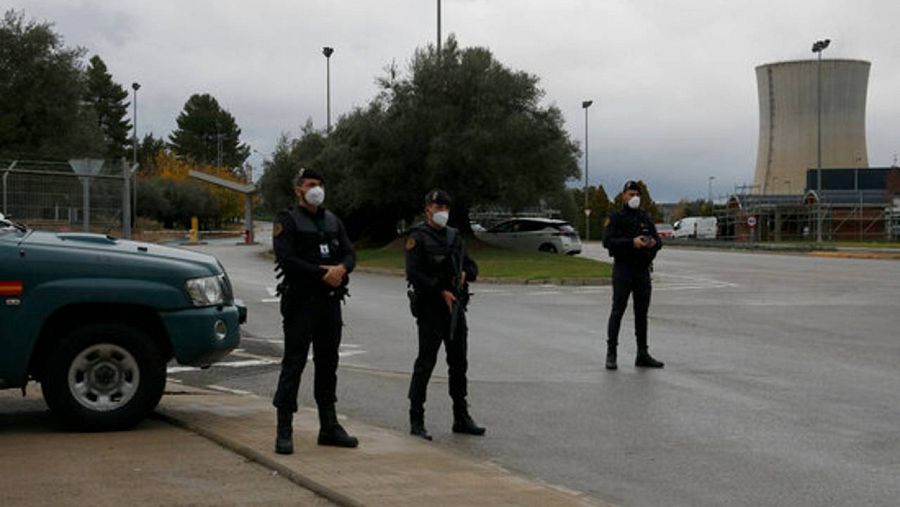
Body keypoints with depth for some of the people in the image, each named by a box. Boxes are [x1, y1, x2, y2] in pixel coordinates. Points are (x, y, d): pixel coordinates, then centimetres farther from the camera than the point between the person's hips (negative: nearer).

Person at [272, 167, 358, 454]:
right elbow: (286, 260, -16)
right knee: (293, 364, -6)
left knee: (328, 364, 12)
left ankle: (329, 427, 21)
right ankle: (284, 432, -4)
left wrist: (342, 268, -14)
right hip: (300, 302, -6)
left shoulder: (332, 221, 16)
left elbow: (350, 254, 9)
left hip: (330, 302, 6)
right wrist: (323, 274, -18)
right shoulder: (287, 221, -4)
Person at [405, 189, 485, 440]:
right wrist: (441, 291, -19)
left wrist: (465, 274, -2)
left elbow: (472, 266, 21)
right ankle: (416, 420, 0)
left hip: (456, 307, 7)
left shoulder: (454, 236, 15)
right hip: (430, 309, -7)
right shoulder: (418, 238, -7)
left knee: (459, 363, 11)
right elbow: (414, 274, -16)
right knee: (425, 363, -5)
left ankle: (461, 419, 19)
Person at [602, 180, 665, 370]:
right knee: (618, 310, -7)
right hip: (623, 269, -5)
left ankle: (642, 355, 13)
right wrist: (632, 242, -24)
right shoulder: (616, 217, -2)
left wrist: (654, 243, -13)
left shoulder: (645, 218, 12)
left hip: (643, 270, 5)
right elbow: (607, 241, -14)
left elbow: (658, 241, 11)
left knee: (642, 312, 8)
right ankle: (611, 354, -5)